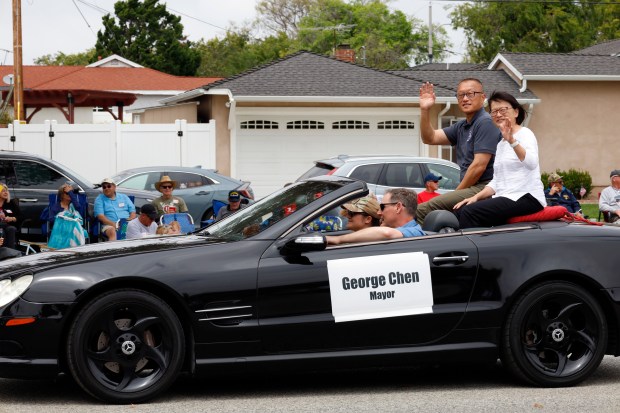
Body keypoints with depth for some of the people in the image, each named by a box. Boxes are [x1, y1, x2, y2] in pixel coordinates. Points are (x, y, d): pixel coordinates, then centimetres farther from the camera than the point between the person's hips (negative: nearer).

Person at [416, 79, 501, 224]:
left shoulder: (485, 122, -10)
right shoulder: (461, 126, 19)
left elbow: (479, 166, -16)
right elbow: (430, 138, 19)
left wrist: (457, 192, -7)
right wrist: (425, 110, 5)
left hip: (482, 189, -10)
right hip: (472, 189, 10)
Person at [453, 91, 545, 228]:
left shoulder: (525, 134, -4)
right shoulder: (501, 143, 22)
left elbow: (531, 163, -26)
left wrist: (512, 141, -40)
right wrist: (476, 197, 5)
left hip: (527, 198, -8)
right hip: (505, 198, 8)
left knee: (470, 212, -24)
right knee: (460, 210, -10)